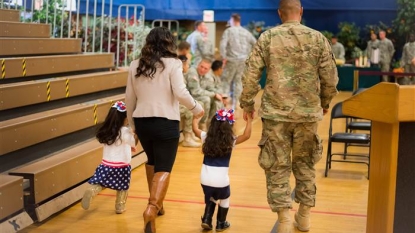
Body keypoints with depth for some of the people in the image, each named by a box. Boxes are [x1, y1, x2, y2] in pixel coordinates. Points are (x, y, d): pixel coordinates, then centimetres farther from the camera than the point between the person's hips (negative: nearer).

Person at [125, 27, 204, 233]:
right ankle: (152, 208, -21)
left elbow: (129, 98, 11)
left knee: (152, 162, 26)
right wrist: (196, 108, 1)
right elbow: (180, 93, -16)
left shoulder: (135, 65, 7)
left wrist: (132, 123, 22)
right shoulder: (172, 63, -6)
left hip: (142, 121, 5)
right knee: (164, 168, 0)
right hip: (166, 122, -5)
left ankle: (156, 203, 36)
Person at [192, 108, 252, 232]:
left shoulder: (207, 137, 6)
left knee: (210, 199, 30)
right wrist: (249, 120, 1)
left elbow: (195, 129, 20)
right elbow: (246, 135, -5)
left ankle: (206, 220, 19)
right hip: (221, 179, -3)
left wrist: (196, 116, 33)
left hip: (205, 179, 3)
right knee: (224, 199, 25)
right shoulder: (231, 141, -3)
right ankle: (221, 224, 30)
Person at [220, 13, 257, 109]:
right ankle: (234, 103, 13)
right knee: (238, 81, 11)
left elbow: (223, 45, -16)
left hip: (232, 59, -4)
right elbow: (255, 43, 7)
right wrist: (249, 55, 15)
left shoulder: (229, 31, -6)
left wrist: (224, 57, -9)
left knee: (226, 81, 3)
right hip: (243, 60, 4)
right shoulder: (246, 32, 8)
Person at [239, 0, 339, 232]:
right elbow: (330, 78, 1)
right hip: (308, 113, 2)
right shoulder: (318, 38, -1)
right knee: (305, 163, 16)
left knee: (277, 165, 7)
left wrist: (247, 103, 8)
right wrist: (325, 102, 18)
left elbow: (251, 74, -5)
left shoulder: (267, 38, -3)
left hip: (276, 112, -2)